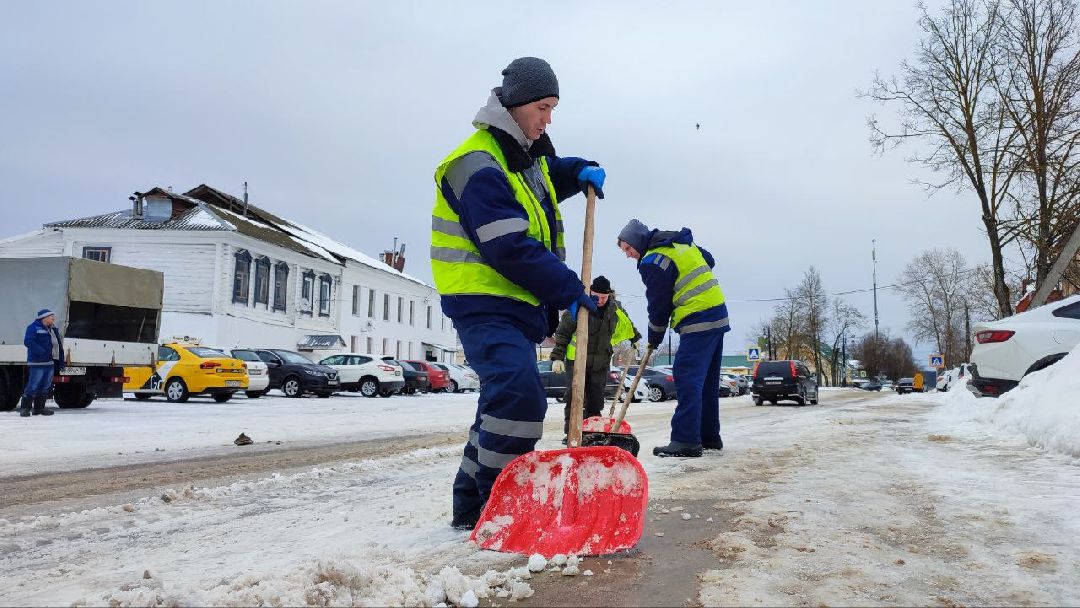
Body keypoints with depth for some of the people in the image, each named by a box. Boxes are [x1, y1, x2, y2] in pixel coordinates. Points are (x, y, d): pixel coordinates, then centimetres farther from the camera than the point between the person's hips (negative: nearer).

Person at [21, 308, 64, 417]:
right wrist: (42, 352, -24)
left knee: (45, 387, 11)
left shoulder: (54, 329, 18)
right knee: (33, 386, -9)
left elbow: (59, 346, 21)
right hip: (38, 363, -8)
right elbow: (28, 341, -18)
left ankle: (39, 408, 18)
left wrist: (60, 362, 15)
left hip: (50, 363, 8)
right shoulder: (33, 327, -5)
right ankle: (25, 408, -1)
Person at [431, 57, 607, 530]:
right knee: (519, 395, -26)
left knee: (505, 399, 14)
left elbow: (549, 176, 37)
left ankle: (472, 506, 26)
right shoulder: (478, 167, -18)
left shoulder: (527, 152, 13)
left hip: (519, 304, 10)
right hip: (484, 304, -10)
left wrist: (580, 171, 15)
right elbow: (510, 249, -25)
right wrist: (570, 290, -22)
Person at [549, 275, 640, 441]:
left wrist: (635, 339, 37)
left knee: (596, 399, 6)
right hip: (576, 360, -3)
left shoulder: (615, 308, 0)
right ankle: (570, 432, 1)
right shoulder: (577, 307, -13)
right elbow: (562, 333, -7)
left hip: (601, 362, 4)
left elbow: (627, 324, 24)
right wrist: (557, 357, -11)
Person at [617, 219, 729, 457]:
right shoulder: (683, 242, 16)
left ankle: (686, 441, -17)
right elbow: (709, 261, 30)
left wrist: (654, 339, 5)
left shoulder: (652, 262, -12)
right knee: (707, 382, 13)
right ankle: (709, 437, 19)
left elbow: (659, 306, -8)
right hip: (718, 314, 10)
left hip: (698, 323, -10)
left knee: (687, 379, -13)